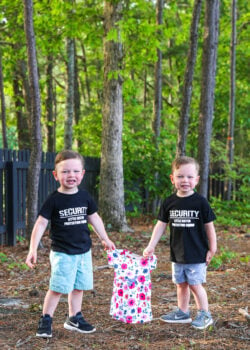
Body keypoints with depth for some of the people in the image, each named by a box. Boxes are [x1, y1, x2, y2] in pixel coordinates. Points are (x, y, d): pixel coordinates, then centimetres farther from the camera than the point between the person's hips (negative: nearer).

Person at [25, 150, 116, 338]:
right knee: (58, 287, -7)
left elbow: (94, 218, 16)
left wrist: (105, 239, 23)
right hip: (62, 253, -5)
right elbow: (41, 224, -12)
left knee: (78, 286, 13)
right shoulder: (54, 200, -11)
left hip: (84, 251, 5)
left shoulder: (84, 197, 2)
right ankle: (45, 321, 5)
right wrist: (33, 249, -18)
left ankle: (75, 318, 28)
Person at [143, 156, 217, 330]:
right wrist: (151, 246, 1)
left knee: (195, 283, -2)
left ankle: (205, 315, 12)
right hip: (177, 253, 4)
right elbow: (161, 225, 5)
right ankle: (182, 312, 27)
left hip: (197, 254, -4)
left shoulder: (200, 202, -11)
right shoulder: (169, 202, 0)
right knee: (181, 284, 14)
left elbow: (209, 226, -4)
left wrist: (212, 249, -3)